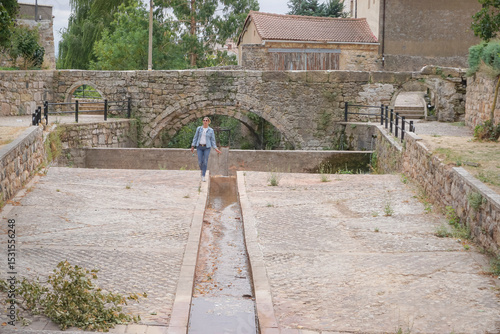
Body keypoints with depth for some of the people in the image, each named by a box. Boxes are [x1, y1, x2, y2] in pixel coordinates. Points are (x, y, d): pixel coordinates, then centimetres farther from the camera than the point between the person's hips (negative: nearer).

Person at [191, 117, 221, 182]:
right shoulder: (199, 128, 3)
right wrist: (192, 146, -1)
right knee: (200, 162, -3)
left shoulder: (211, 130, 1)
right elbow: (195, 138, 5)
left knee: (205, 161, -7)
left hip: (207, 147, -1)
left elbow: (212, 140, 4)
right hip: (199, 147, 1)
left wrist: (215, 148, -6)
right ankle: (202, 170, 31)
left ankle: (203, 176, 0)